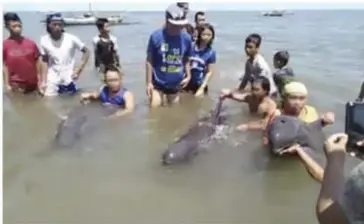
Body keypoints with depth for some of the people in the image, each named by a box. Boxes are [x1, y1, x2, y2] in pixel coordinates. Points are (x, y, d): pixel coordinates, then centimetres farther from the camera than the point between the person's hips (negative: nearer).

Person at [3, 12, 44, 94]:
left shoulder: (31, 43, 0)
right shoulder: (5, 45, -7)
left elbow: (37, 62, 3)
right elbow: (4, 66, -5)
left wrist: (40, 81, 1)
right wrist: (6, 84, -8)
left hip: (33, 84, 3)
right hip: (16, 86, -2)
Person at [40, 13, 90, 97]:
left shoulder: (71, 39, -11)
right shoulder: (44, 40, -7)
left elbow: (86, 52, -1)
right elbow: (45, 62, 3)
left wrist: (79, 70, -8)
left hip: (69, 79, -1)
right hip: (52, 80, 1)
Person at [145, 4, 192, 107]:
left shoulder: (186, 38, -7)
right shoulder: (156, 36, -15)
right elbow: (149, 61, -8)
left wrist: (188, 76, -4)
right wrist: (148, 83, -9)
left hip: (175, 84, 3)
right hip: (158, 83, -3)